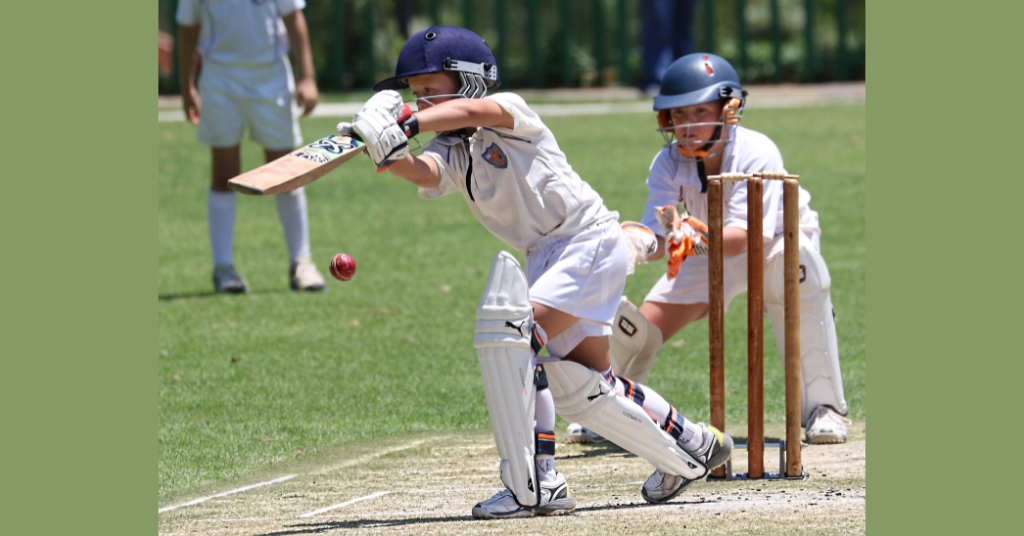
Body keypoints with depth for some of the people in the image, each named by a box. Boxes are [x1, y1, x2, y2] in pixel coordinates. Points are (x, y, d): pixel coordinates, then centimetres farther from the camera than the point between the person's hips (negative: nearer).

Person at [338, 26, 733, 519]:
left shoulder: (509, 111, -12)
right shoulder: (451, 156, 5)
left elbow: (473, 112, -35)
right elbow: (423, 173, -19)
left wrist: (408, 123, -47)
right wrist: (389, 155, -40)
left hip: (590, 241, -10)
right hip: (547, 257, 10)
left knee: (507, 332, -24)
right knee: (579, 385, 15)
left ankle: (532, 486, -26)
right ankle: (692, 452, 36)